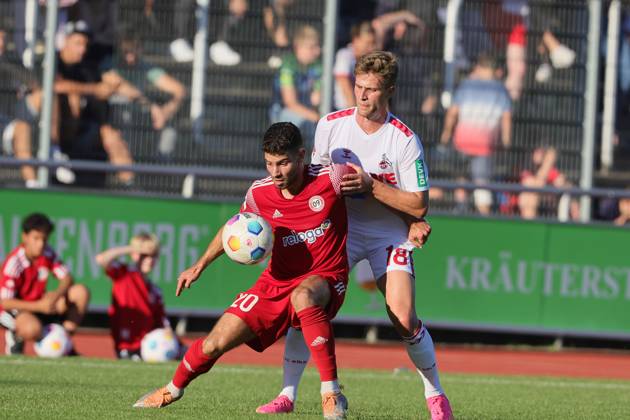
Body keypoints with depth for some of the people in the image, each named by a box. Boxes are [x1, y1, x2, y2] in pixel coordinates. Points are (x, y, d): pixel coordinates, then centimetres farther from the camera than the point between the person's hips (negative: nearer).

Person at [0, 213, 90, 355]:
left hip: (40, 303, 6)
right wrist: (39, 306, -32)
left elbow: (67, 279, -3)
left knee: (81, 292, -12)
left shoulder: (48, 254, -6)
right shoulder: (14, 262, -23)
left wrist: (56, 295, -26)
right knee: (32, 329, -42)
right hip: (15, 308, -6)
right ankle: (16, 337, -4)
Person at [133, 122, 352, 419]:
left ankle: (332, 395, -36)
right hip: (276, 282, 4)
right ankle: (173, 389, 31)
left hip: (325, 278, -4)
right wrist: (201, 265, 13)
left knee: (303, 297, -42)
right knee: (215, 343, -3)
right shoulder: (259, 193, -5)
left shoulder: (332, 178, -17)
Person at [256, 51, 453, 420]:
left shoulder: (404, 140, -15)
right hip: (340, 229, 2)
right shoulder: (331, 126, -6)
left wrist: (371, 186, -23)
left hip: (390, 235, -2)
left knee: (404, 320, -14)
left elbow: (419, 206, -13)